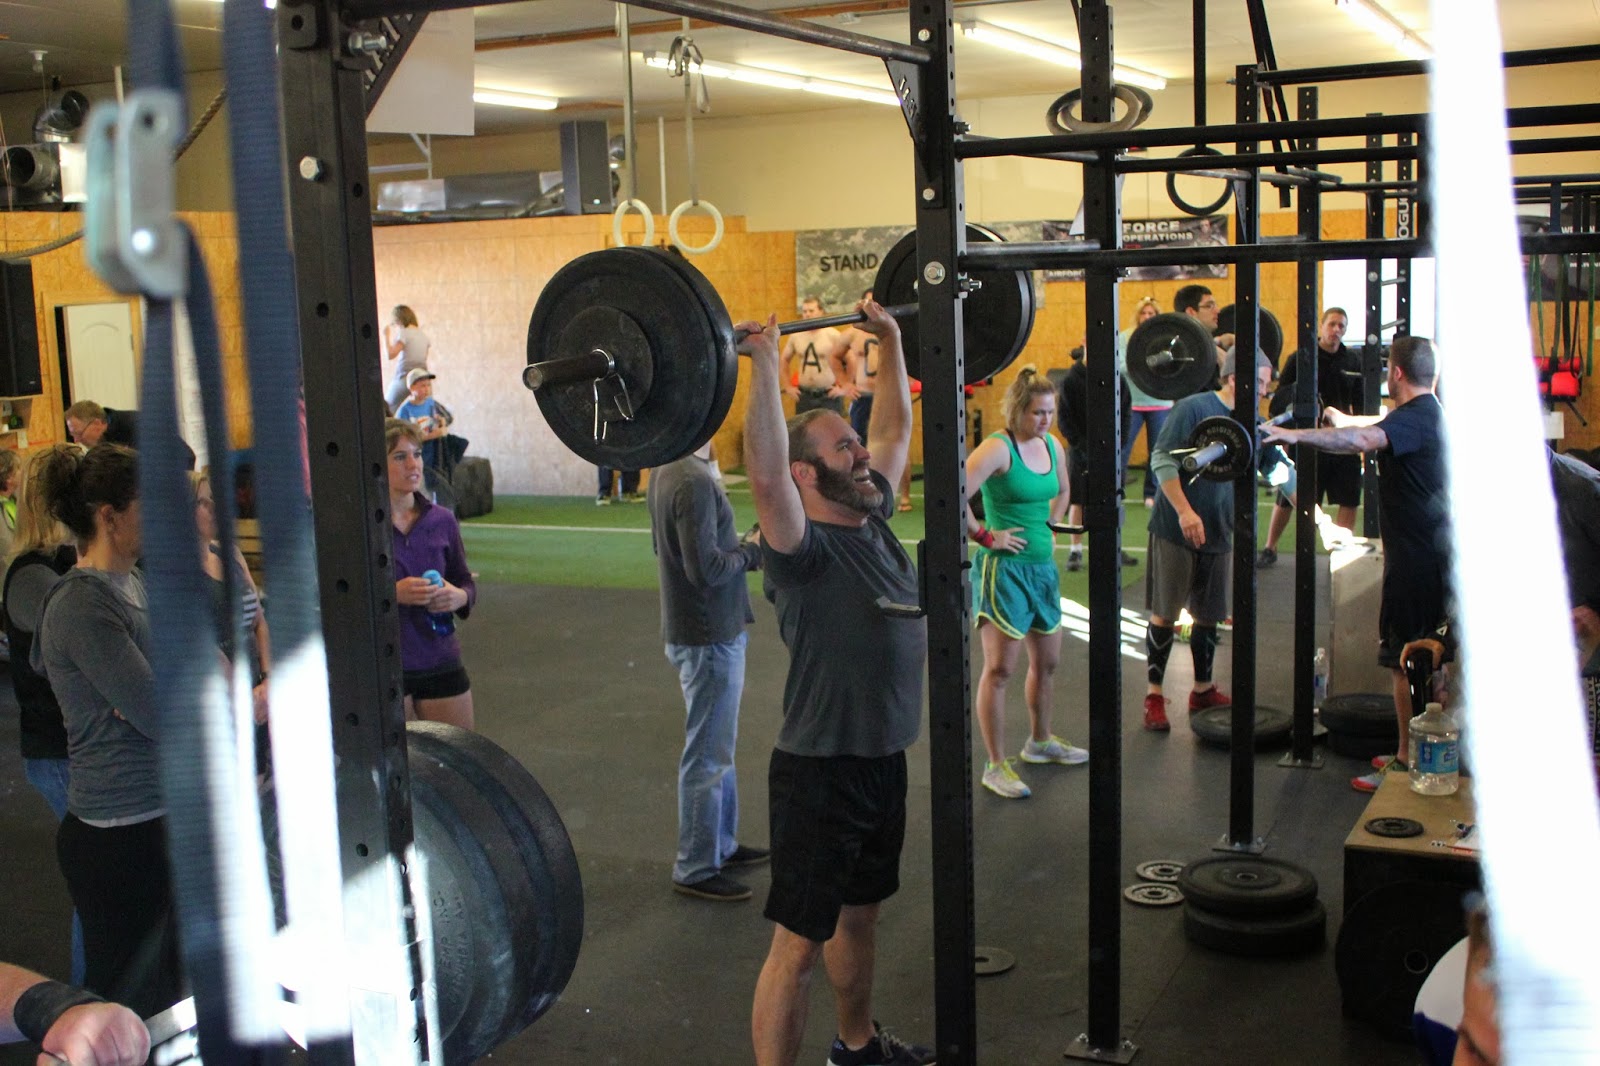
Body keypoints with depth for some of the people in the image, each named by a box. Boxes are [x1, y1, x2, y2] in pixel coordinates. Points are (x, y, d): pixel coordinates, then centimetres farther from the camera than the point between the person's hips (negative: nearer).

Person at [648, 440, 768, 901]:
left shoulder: (665, 472, 7)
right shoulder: (693, 481, -24)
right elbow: (706, 568, -28)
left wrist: (738, 550, 8)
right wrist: (751, 554, -10)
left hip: (703, 629, 10)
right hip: (709, 636, -10)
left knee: (717, 745, 21)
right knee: (708, 753, 1)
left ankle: (721, 844, 34)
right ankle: (696, 868, 12)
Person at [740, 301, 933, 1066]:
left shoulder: (873, 520, 5)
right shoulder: (805, 549, -18)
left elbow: (897, 428, 16)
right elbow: (763, 478, -38)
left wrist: (890, 340, 17)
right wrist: (765, 367, -40)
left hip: (883, 764, 9)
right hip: (820, 773, -9)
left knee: (860, 912, 25)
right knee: (799, 943, 0)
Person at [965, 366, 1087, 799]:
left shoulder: (1052, 446, 7)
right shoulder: (997, 449, -16)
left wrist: (1051, 528, 15)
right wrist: (984, 535, -19)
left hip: (1043, 566, 8)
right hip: (1003, 568, -8)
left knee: (1047, 662, 19)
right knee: (999, 669, -4)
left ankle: (1040, 741, 39)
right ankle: (995, 765, 4)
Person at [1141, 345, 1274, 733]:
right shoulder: (1193, 408, -12)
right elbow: (1162, 459, -17)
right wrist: (1184, 511, -22)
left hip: (1217, 533, 7)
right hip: (1176, 529, -6)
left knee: (1208, 615, 14)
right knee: (1165, 613, 0)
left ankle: (1203, 689, 28)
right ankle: (1154, 694, 10)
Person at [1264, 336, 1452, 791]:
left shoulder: (1414, 417, -19)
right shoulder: (1427, 412, 14)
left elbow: (1364, 439, -40)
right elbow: (1382, 425, 38)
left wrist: (1296, 435, -44)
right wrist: (1341, 418, 52)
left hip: (1416, 558, -11)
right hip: (1432, 552, 11)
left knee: (1406, 663, -5)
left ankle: (1408, 764, 0)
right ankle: (1414, 752, 25)